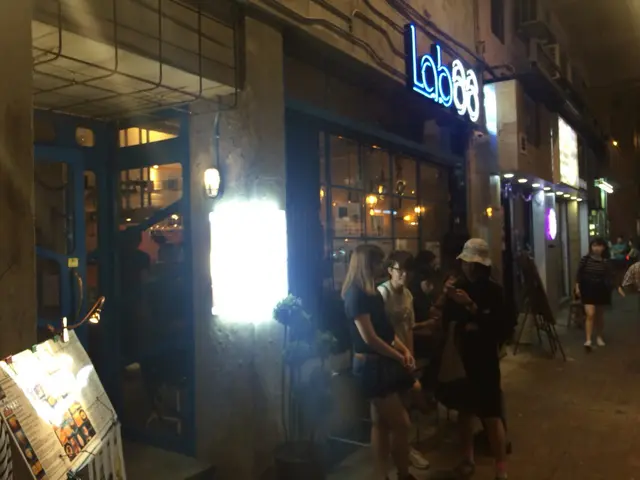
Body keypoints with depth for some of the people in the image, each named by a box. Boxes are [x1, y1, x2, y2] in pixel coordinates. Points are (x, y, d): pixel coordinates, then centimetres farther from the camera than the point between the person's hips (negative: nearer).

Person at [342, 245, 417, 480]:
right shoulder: (356, 294, -17)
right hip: (371, 365, -9)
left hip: (382, 363, 9)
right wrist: (399, 358, -10)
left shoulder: (371, 292, 11)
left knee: (381, 422, 13)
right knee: (401, 424, 0)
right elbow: (369, 338, -20)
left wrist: (405, 350, 0)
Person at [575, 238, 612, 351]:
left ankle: (599, 337, 31)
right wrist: (577, 287, -4)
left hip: (601, 290, 2)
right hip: (588, 289, -2)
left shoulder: (606, 261, -3)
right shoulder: (585, 259, -5)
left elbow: (609, 277, -1)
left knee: (599, 315, 14)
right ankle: (588, 340, -11)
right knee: (590, 314, -12)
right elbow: (579, 274, -1)